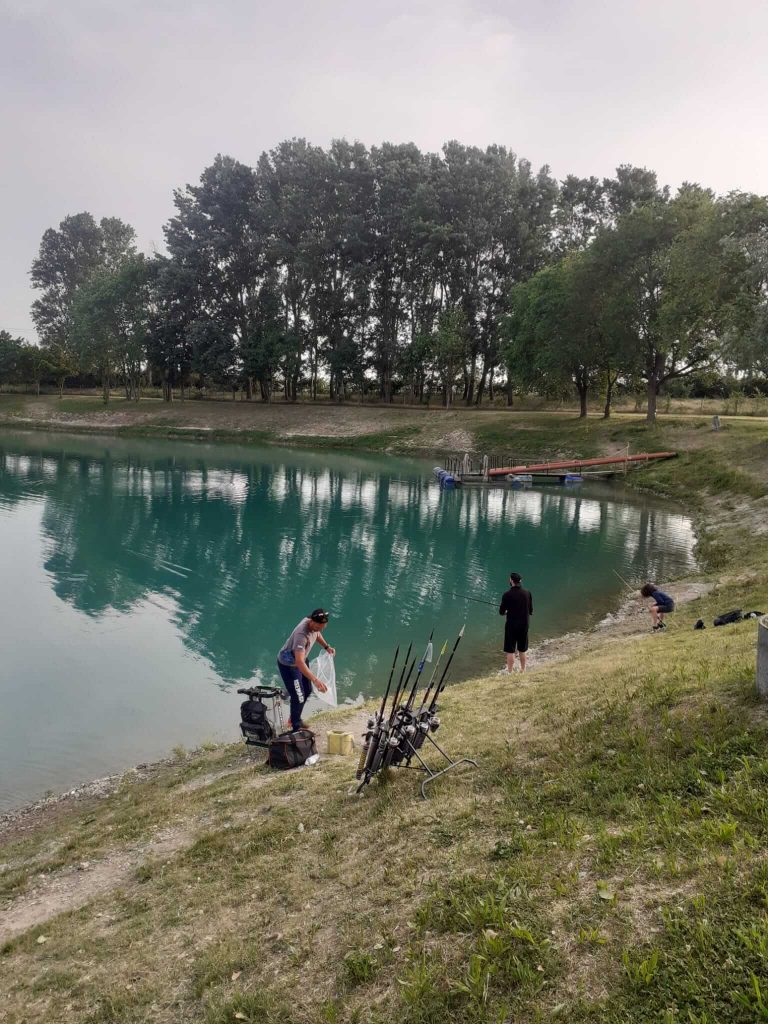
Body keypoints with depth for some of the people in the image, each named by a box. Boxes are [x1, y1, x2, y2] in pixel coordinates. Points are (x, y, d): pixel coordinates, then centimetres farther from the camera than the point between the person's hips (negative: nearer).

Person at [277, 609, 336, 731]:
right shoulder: (301, 634, -41)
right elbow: (299, 662, -48)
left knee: (307, 691, 20)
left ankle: (295, 719, 41)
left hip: (301, 660, 9)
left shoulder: (314, 625, -15)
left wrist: (327, 646, 0)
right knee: (298, 697, -7)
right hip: (288, 665, -9)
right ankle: (296, 728, 11)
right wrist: (315, 680, -57)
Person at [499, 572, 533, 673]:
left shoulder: (507, 594, -16)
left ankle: (510, 671, 8)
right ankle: (523, 670, 29)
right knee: (522, 650, 18)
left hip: (511, 625, -4)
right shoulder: (527, 593, -4)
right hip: (524, 625, 4)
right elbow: (531, 611, 3)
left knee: (510, 651, 5)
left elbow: (501, 612, -9)